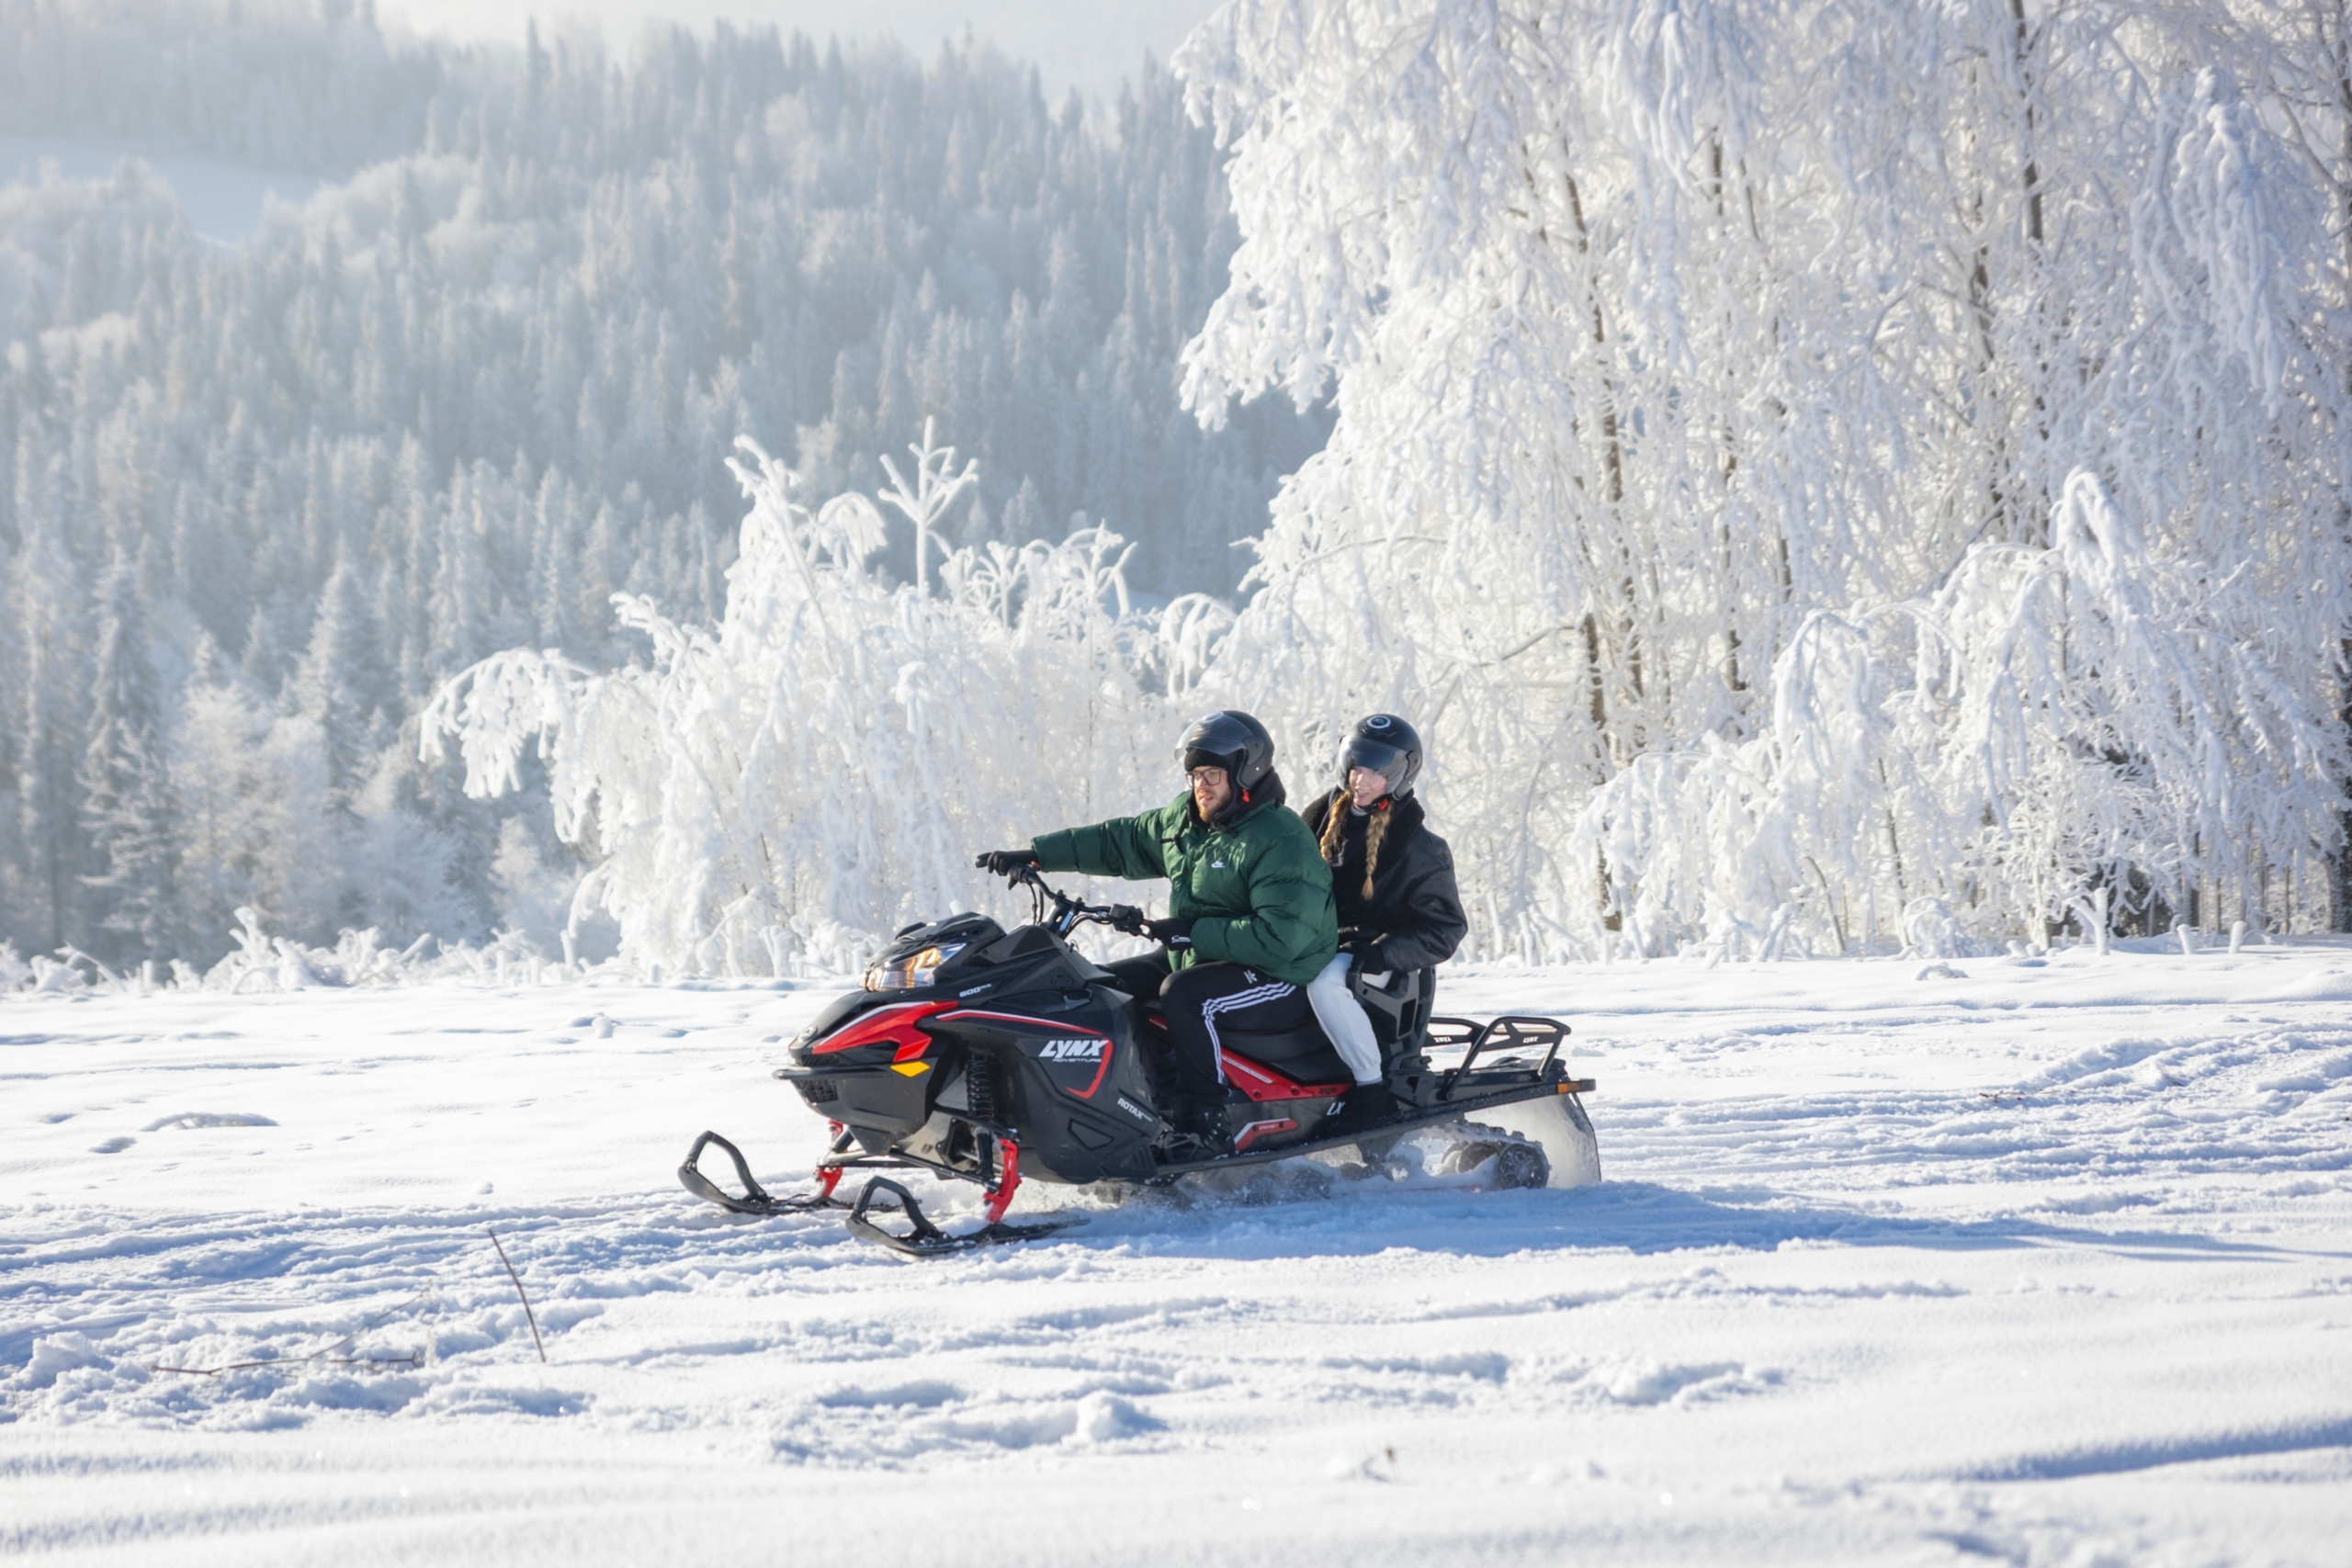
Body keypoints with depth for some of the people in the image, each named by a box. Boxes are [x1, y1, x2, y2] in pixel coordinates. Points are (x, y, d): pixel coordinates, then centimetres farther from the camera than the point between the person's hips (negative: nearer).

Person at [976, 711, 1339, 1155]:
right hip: (1198, 961, 10)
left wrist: (1193, 932, -26)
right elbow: (1116, 841, 17)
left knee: (1183, 996, -35)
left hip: (1282, 982, -10)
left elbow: (1281, 937, -28)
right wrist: (1035, 855, 9)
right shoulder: (1184, 821, 8)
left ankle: (1205, 1125, -29)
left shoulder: (1281, 842, -19)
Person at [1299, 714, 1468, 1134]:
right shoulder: (1324, 816, 8)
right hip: (1317, 947, 8)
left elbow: (1444, 931, -11)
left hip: (1381, 963, -8)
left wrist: (1377, 954, -25)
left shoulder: (1418, 847, -9)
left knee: (1326, 981, -37)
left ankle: (1374, 1092, -30)